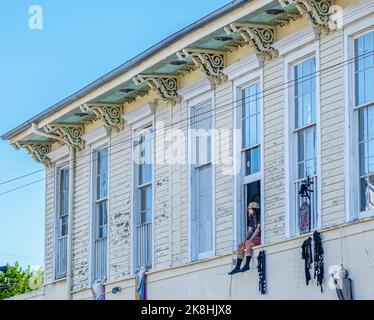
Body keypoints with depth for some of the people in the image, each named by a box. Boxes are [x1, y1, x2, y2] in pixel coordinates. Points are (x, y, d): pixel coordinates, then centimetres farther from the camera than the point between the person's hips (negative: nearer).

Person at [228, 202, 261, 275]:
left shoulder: (259, 217, -6)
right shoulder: (252, 219, 20)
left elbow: (258, 228, -17)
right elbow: (249, 231, 14)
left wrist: (251, 239, -23)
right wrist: (245, 240, -2)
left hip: (261, 238, -9)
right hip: (254, 238, 9)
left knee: (248, 243, -32)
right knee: (240, 246, -5)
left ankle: (247, 265, -37)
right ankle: (237, 267, -13)